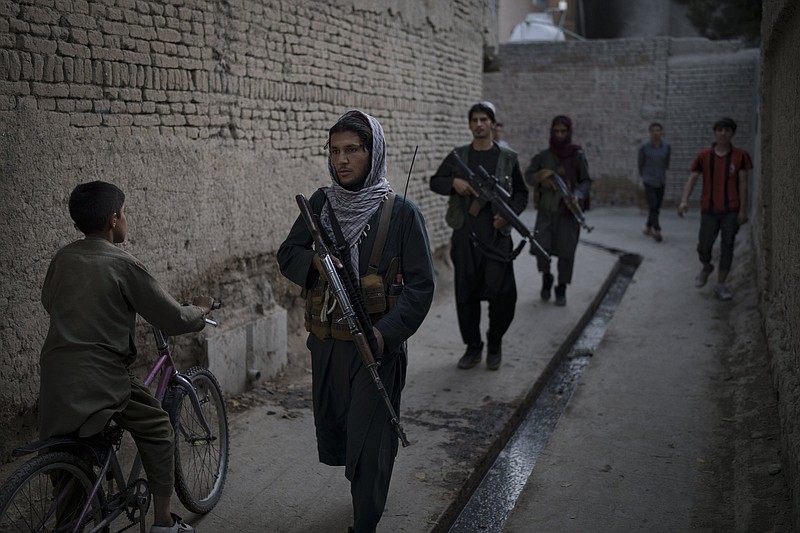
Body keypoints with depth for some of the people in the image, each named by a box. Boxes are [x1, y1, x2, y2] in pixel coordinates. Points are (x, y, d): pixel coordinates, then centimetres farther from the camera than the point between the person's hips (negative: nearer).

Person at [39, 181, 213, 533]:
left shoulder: (62, 259, 10)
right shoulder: (122, 264, -9)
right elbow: (174, 320, -6)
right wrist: (201, 309, 14)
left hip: (55, 378, 6)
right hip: (101, 377, -6)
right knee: (157, 431, 12)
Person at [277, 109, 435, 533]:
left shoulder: (401, 212, -10)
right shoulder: (320, 203, 3)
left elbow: (421, 285, -10)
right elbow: (286, 255, 10)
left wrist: (387, 332, -22)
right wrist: (313, 262, -14)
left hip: (376, 344, -5)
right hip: (325, 343, 5)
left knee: (368, 441, 0)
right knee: (331, 429, 19)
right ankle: (363, 483, 48)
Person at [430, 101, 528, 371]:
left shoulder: (508, 158, 6)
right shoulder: (458, 156, 9)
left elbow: (521, 193, 9)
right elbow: (435, 182, 12)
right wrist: (454, 182, -9)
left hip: (496, 236, -1)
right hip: (464, 235, 2)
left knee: (502, 294, -7)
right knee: (466, 293, 5)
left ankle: (495, 343, 16)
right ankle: (473, 346, 20)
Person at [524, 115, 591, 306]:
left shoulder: (578, 156, -1)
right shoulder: (543, 155, 2)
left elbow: (586, 181, 2)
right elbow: (528, 174, 8)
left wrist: (578, 196, -18)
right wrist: (541, 180, -13)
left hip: (569, 211, -1)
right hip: (546, 210, 1)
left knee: (566, 251, -2)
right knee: (540, 247, -9)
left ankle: (561, 289, 18)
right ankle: (546, 276, 21)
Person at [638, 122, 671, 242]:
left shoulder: (667, 146, -3)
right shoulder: (644, 147, -11)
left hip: (661, 181, 4)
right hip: (649, 181, -4)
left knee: (657, 207, 10)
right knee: (653, 207, -11)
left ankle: (648, 228, 26)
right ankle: (657, 232, -12)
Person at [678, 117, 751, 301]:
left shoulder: (740, 156, -2)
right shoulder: (704, 156, 0)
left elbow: (743, 183, -2)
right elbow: (692, 179, -2)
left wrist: (743, 209, -7)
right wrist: (684, 200, -17)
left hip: (731, 211, -1)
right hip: (709, 210, 1)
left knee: (727, 247, 3)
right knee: (703, 247, 4)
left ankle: (720, 285, 12)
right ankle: (706, 268, 36)